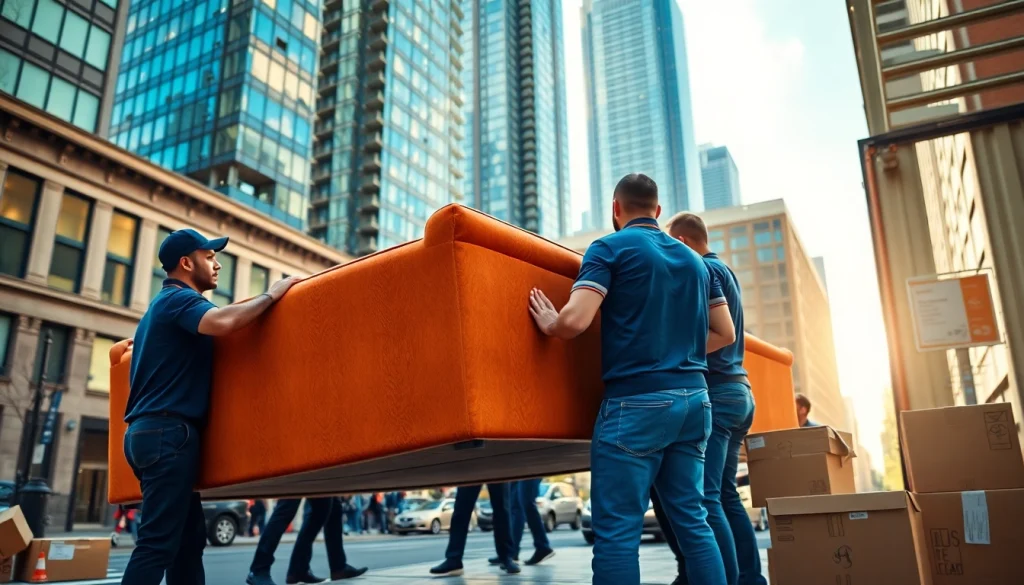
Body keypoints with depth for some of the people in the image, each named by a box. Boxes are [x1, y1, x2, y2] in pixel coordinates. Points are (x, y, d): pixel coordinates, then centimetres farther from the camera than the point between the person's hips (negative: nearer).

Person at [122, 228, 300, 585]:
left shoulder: (165, 304, 24)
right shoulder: (179, 298, -7)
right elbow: (223, 322, -28)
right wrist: (272, 294, -15)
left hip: (153, 431, 10)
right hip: (168, 431, -10)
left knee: (188, 538, 8)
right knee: (159, 543, -12)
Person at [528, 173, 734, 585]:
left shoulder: (610, 248, -2)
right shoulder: (695, 259, 17)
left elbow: (575, 320, -15)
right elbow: (725, 334, 19)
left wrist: (550, 324, 5)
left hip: (637, 401, -7)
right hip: (693, 399, 7)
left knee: (617, 529, -4)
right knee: (692, 518, 14)